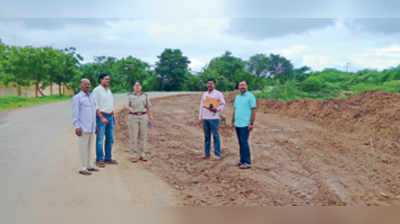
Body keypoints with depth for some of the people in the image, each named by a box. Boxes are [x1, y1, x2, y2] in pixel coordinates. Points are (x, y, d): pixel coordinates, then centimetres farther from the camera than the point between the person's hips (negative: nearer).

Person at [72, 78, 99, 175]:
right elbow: (75, 113, -13)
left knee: (89, 146, 13)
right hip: (83, 127, -7)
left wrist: (95, 125, 18)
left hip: (91, 127, 7)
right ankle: (83, 168, 5)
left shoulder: (91, 96, 13)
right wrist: (77, 127, -19)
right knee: (83, 147, -3)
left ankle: (89, 166, 22)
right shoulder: (77, 97, -10)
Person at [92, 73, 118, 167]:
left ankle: (108, 158, 19)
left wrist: (113, 117, 16)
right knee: (100, 139, -2)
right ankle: (99, 160, 6)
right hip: (101, 117, -7)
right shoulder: (97, 90, -8)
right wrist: (102, 118, -20)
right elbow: (95, 106, -13)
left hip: (110, 117, 7)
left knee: (110, 139, 10)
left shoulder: (108, 90, 15)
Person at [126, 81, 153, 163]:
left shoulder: (145, 95, 5)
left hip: (143, 117, 2)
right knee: (133, 137, -2)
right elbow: (127, 106, -10)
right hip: (133, 117, -2)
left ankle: (142, 155, 14)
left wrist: (150, 118, 6)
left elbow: (148, 108, 8)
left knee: (143, 136, 4)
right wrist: (130, 109, -33)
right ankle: (133, 156, 7)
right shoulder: (130, 95, 0)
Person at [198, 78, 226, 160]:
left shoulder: (218, 94, 0)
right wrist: (200, 118, 15)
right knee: (206, 136, 8)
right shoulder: (204, 94, 16)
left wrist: (217, 109, -18)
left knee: (215, 136, -4)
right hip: (205, 118, 5)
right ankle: (207, 154, 14)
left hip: (214, 118, -5)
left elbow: (223, 104, 0)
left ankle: (217, 154, 1)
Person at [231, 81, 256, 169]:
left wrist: (251, 124, -14)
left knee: (244, 142, -9)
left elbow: (253, 111, -9)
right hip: (237, 124, 7)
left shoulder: (250, 96, -5)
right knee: (241, 143, 10)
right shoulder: (237, 97, 15)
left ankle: (247, 162, -3)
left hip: (245, 124, -7)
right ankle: (242, 160, 17)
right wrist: (233, 122, 15)